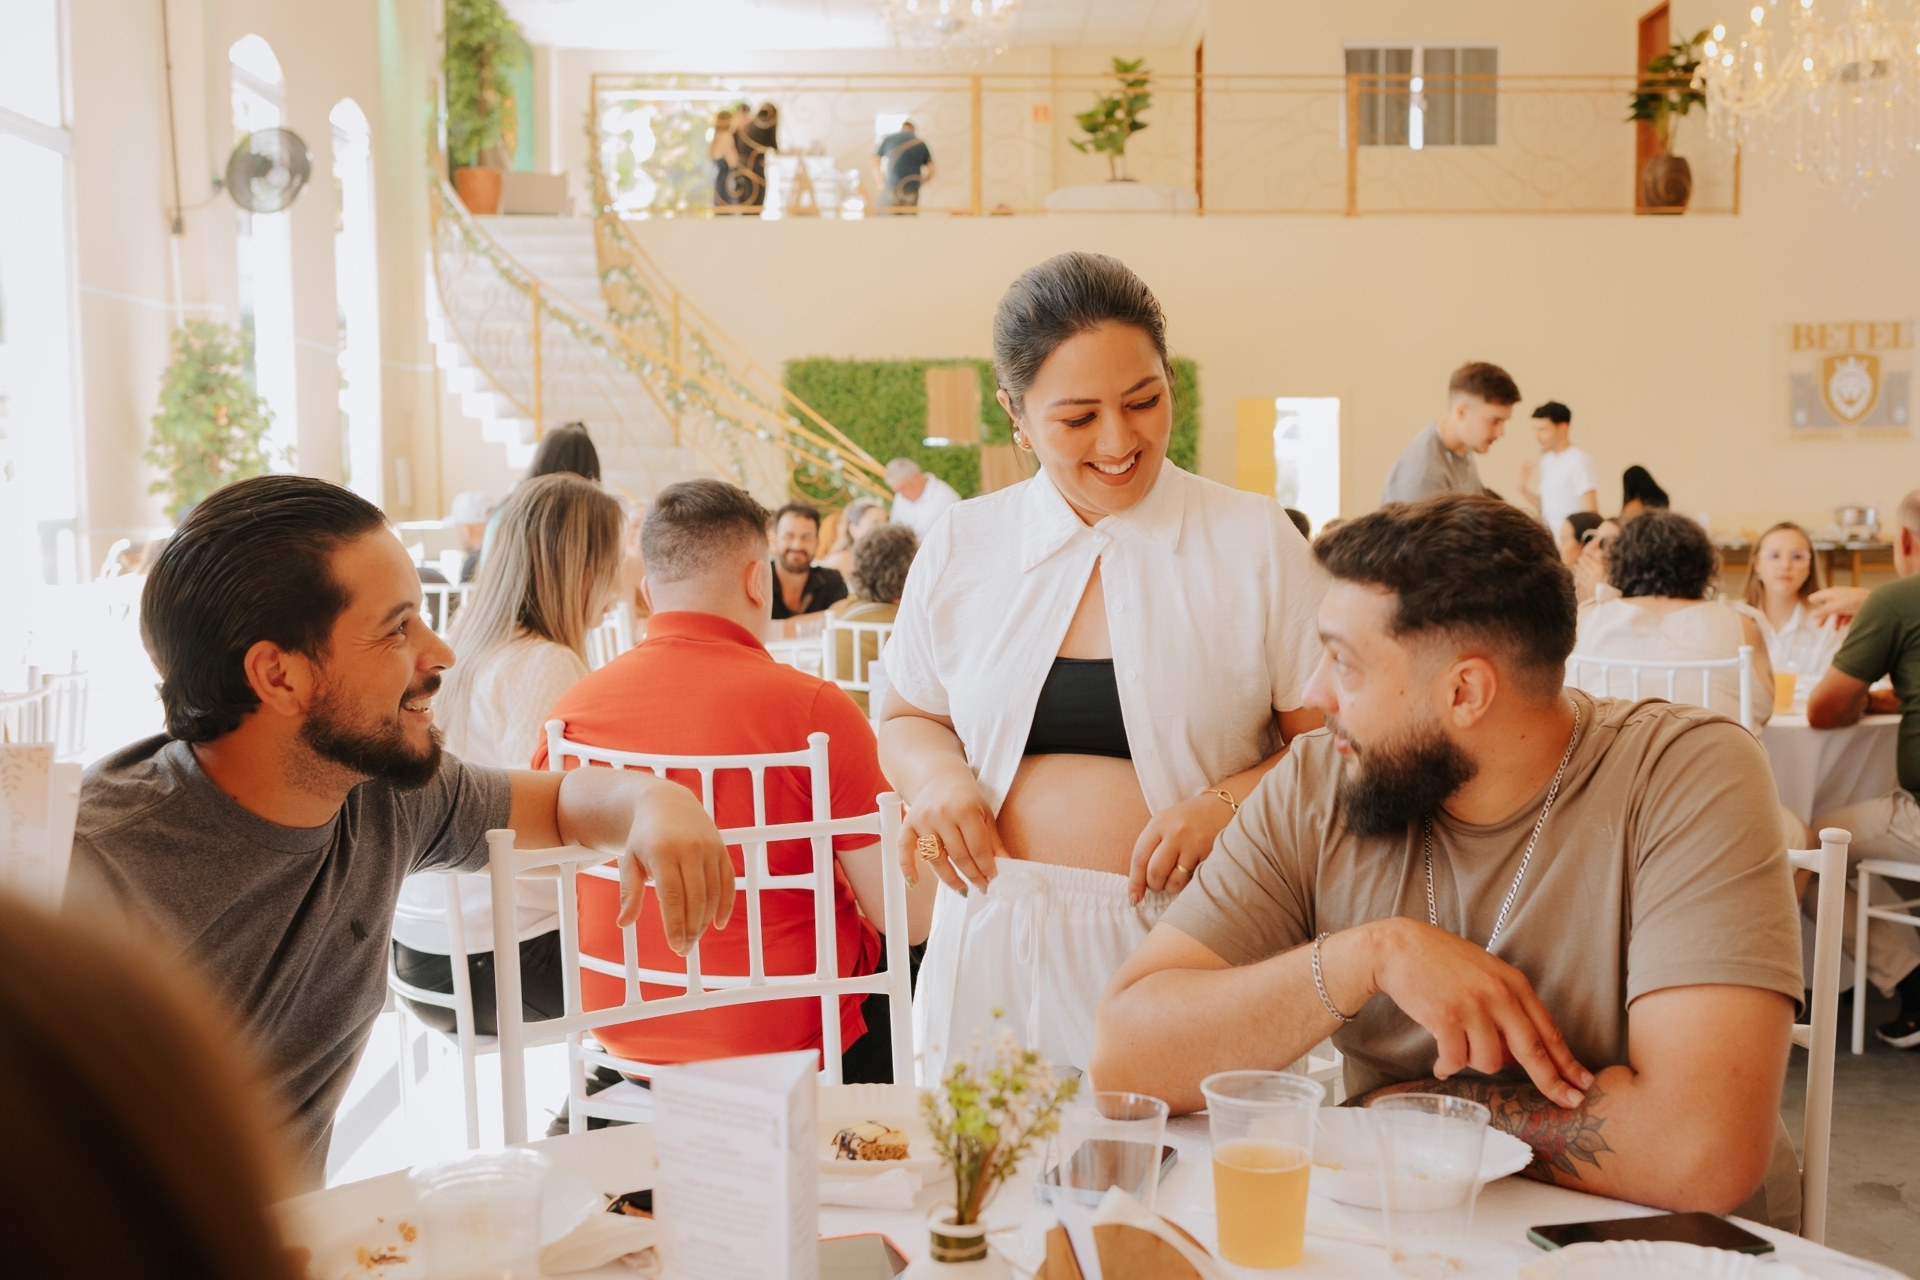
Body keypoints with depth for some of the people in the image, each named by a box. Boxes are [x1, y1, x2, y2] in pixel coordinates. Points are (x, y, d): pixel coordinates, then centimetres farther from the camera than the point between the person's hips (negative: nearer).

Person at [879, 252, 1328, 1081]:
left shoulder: (1256, 542, -1)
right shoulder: (960, 547, 6)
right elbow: (907, 721, 17)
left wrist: (1226, 804, -15)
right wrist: (936, 773, -4)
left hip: (1187, 944, -2)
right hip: (997, 943, 2)